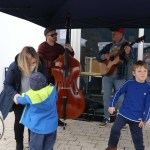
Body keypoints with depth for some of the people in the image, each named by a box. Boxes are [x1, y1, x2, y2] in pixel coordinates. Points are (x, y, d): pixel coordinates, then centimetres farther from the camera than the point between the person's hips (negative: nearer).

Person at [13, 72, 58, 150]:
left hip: (38, 127, -3)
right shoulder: (52, 90, -13)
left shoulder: (30, 96, -18)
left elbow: (18, 100, 3)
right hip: (52, 126, 3)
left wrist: (16, 97, 25)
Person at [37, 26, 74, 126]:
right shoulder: (42, 46, -12)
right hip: (44, 76, -6)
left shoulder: (58, 47, 5)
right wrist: (54, 63, -35)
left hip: (55, 76, 6)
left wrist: (70, 50, -9)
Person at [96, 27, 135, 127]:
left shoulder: (126, 46, -1)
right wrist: (104, 56, -9)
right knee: (106, 97, 9)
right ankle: (107, 118, 23)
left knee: (121, 99, -2)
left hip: (120, 76, -4)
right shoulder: (108, 46, 13)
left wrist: (127, 54, -31)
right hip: (107, 75, 5)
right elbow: (98, 57, 12)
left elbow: (131, 62, -11)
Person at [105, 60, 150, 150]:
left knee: (138, 137, 10)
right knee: (115, 129, -4)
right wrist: (112, 105, -1)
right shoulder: (129, 83, -7)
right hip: (124, 114, 0)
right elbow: (118, 93, 2)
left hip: (137, 117, 0)